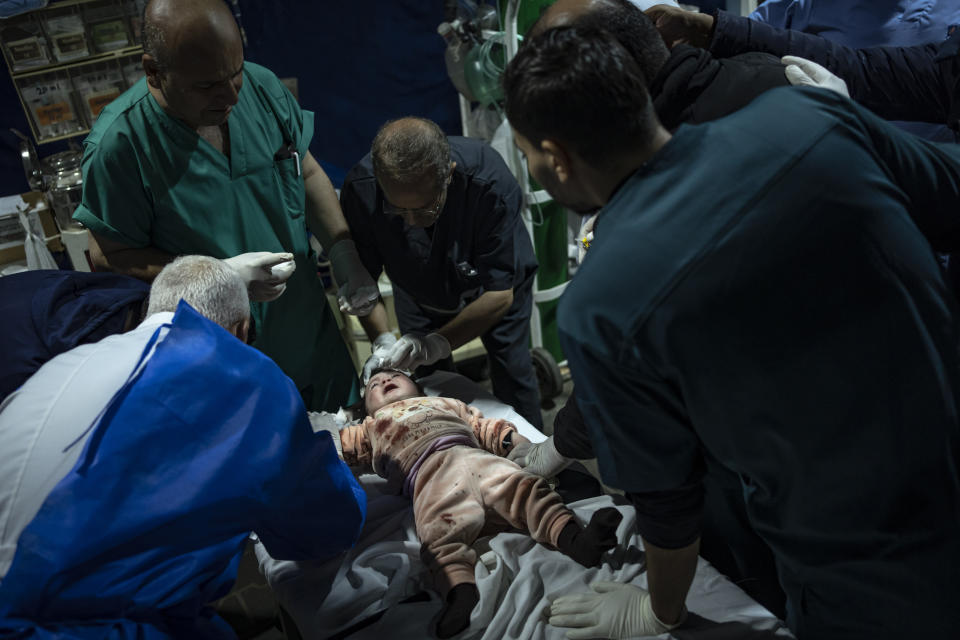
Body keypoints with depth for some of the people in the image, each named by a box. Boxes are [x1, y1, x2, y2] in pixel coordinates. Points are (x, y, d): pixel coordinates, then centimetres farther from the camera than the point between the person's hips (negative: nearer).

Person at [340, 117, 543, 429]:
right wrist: (382, 340, -34)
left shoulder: (489, 181, -41)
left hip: (491, 282, -2)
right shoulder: (360, 188, -34)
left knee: (512, 373, -1)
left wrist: (439, 343, -41)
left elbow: (499, 293, -32)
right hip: (418, 294, 2)